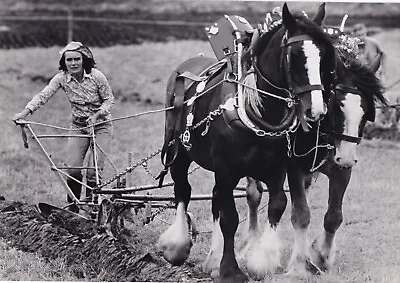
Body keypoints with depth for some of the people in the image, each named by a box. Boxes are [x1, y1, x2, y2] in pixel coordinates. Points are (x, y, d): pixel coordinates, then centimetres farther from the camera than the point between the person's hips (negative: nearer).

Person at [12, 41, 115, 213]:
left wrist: (97, 114, -23)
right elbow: (43, 95, -23)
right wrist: (25, 112, -37)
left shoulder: (96, 76, -17)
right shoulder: (62, 78, -11)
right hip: (78, 126, 2)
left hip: (100, 125, -2)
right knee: (73, 169, -10)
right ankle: (73, 208, 10)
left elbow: (109, 99, -6)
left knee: (94, 171, -12)